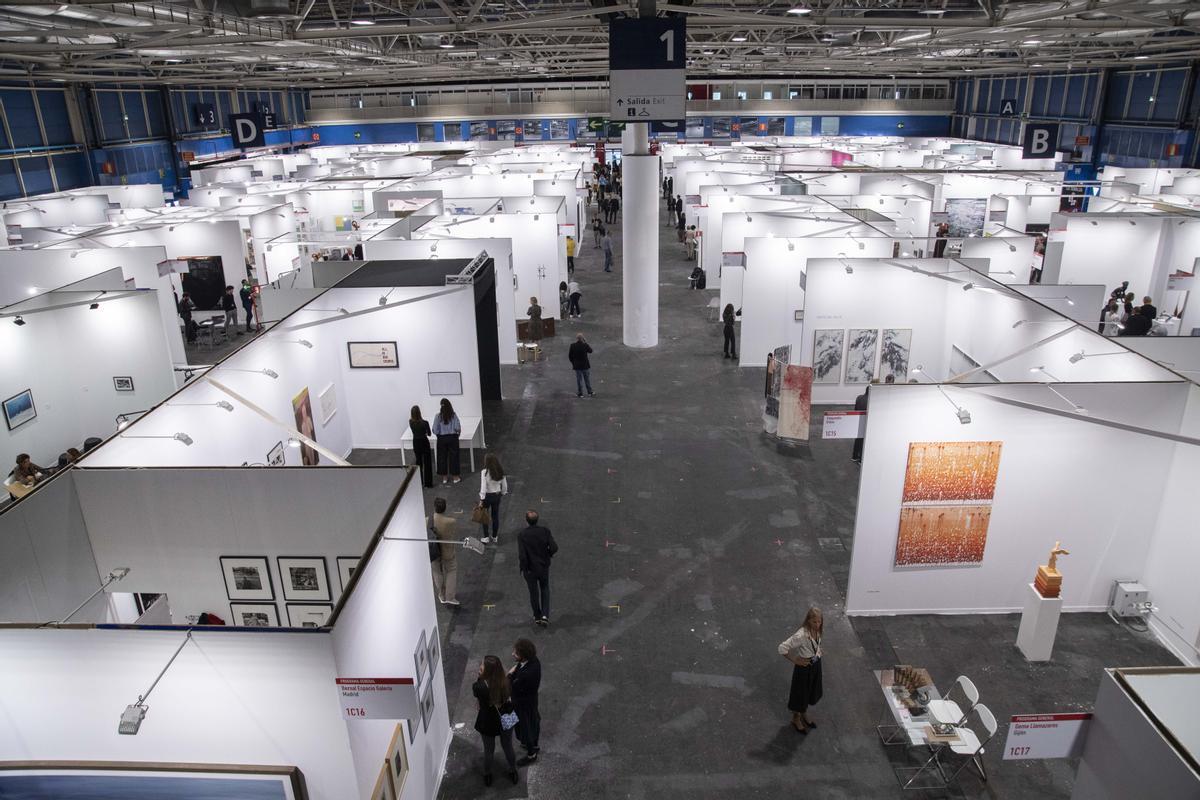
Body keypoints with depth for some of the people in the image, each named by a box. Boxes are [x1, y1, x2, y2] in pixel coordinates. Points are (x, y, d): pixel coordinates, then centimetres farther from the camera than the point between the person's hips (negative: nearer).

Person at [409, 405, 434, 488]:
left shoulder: (411, 422, -10)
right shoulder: (424, 423, -22)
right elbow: (429, 434, -6)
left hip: (416, 442, 4)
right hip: (424, 442, -4)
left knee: (418, 462, 17)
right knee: (427, 463, 6)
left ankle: (419, 482, 24)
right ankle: (428, 483, 8)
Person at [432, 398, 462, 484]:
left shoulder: (438, 416, -11)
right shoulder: (453, 415, -11)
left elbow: (435, 430, -10)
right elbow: (457, 428, -11)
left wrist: (439, 434, 11)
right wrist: (458, 432, 11)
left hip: (442, 439, 0)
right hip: (453, 438, 0)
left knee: (442, 457, 13)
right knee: (453, 457, 10)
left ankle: (444, 478, 21)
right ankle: (455, 477, 18)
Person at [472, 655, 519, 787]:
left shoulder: (480, 687, -33)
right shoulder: (506, 683, -27)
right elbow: (511, 701, -8)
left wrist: (481, 677, -10)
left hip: (487, 724, -1)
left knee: (488, 751, 27)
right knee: (508, 748, 28)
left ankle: (487, 776, 50)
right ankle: (513, 772, 51)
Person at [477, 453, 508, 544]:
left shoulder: (484, 472, -22)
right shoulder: (501, 471, -8)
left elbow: (483, 487, -21)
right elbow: (504, 485, 1)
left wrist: (481, 500, -14)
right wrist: (502, 493, 18)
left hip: (487, 496, -4)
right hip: (497, 495, 4)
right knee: (495, 516, 17)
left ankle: (485, 537, 20)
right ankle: (495, 537, 28)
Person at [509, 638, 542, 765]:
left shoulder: (526, 674, -43)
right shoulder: (533, 660, -18)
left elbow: (510, 688, -30)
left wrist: (510, 674, -20)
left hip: (524, 704, -8)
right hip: (532, 698, 8)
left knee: (525, 727, 18)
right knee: (533, 721, 31)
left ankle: (531, 754, 43)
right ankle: (533, 744, 58)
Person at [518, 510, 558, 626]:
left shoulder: (522, 535, -20)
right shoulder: (545, 531, -14)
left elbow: (522, 555, -24)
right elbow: (554, 548, -17)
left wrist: (524, 568, -9)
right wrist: (548, 554, 4)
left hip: (530, 569, -2)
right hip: (544, 567, 2)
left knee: (534, 593, 18)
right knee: (545, 590, 24)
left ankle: (537, 617, 34)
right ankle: (545, 615, 12)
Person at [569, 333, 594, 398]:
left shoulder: (572, 345, -11)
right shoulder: (585, 345, -15)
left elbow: (570, 356, -4)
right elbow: (590, 351, 4)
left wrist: (573, 362, 11)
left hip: (577, 365, 1)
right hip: (585, 365, -1)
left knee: (579, 379, 10)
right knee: (587, 379, 12)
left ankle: (580, 393, 14)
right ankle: (590, 392, 19)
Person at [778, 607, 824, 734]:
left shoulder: (818, 630, -13)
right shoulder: (801, 635, -35)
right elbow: (782, 648, -32)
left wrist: (818, 650, 3)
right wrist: (795, 660, -21)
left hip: (816, 665, 6)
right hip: (804, 667, -6)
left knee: (811, 692, 26)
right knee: (800, 693, 15)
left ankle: (804, 715, 50)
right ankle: (796, 719, 40)